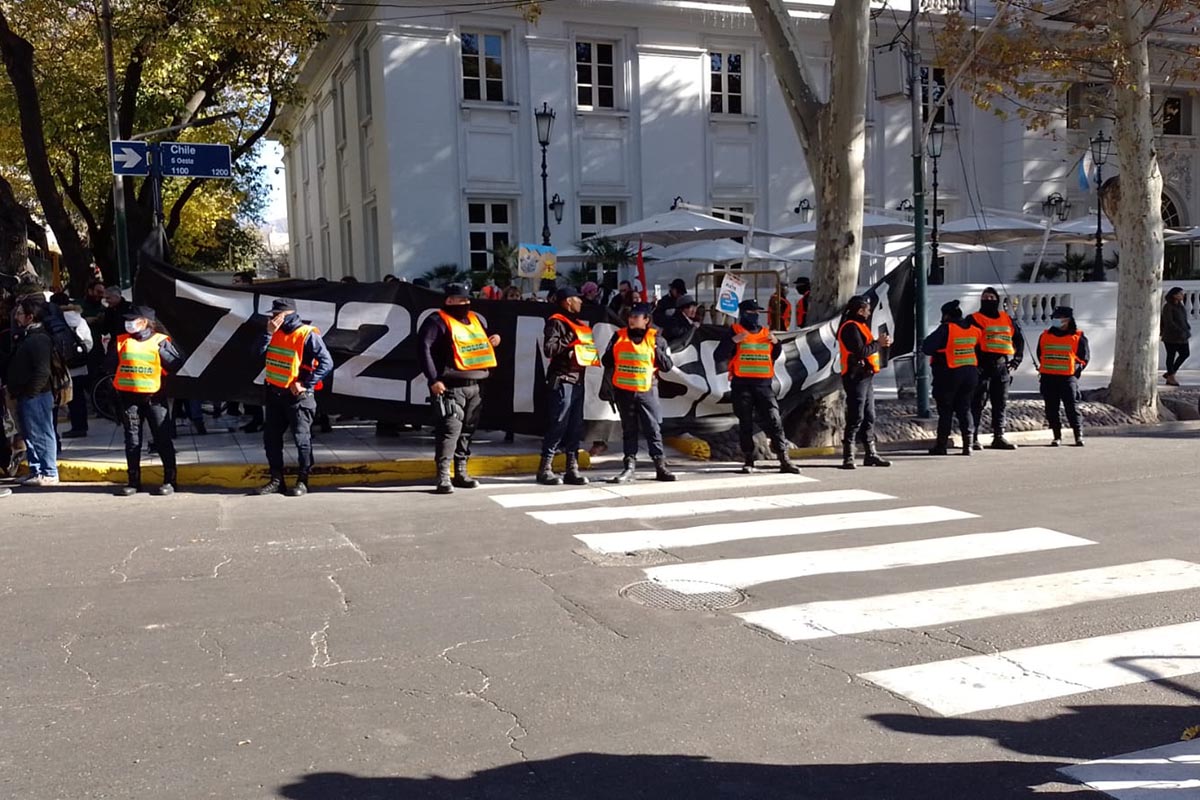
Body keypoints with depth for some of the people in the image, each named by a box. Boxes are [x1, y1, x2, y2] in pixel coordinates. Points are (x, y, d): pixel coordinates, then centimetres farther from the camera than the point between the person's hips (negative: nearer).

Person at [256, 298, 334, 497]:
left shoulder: (307, 335, -13)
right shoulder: (276, 332, 9)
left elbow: (326, 363, -19)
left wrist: (306, 384, -19)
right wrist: (268, 332, -10)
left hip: (297, 396, -7)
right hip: (274, 393, 7)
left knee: (302, 439, -1)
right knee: (271, 438, 10)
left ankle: (302, 481, 7)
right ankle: (277, 480, 20)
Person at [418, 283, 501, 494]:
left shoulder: (475, 319, 20)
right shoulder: (437, 321, -5)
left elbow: (483, 344, 35)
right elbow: (424, 349, -14)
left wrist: (493, 341, 10)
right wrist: (433, 379, -21)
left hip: (474, 386, 8)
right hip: (451, 387, -8)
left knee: (468, 429, 13)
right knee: (450, 429, -13)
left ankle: (461, 472, 23)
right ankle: (443, 476, -10)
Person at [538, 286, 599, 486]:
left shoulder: (578, 323, 21)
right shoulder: (556, 322, -6)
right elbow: (549, 349, -18)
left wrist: (592, 354, 12)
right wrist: (570, 340, -18)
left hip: (578, 381, 8)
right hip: (562, 381, -8)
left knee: (575, 426, 8)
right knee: (558, 425, -8)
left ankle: (572, 468, 12)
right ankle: (545, 468, -2)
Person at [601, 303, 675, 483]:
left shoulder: (655, 338, 2)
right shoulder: (619, 336, 7)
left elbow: (667, 365, 0)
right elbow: (606, 361, 12)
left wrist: (657, 350, -13)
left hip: (647, 390, -2)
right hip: (623, 390, 2)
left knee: (653, 428, -2)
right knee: (629, 430, 10)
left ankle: (661, 467, 4)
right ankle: (629, 467, 15)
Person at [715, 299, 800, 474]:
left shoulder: (766, 333, 16)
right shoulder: (735, 332, 5)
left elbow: (775, 357, 25)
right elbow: (718, 357, -4)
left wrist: (776, 343, 6)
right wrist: (733, 341, -17)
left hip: (764, 385, 2)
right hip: (742, 385, -2)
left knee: (774, 420, -6)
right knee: (745, 424, 3)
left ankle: (784, 459, -5)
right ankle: (748, 461, 9)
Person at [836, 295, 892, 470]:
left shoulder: (859, 326, 21)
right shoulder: (850, 327, -12)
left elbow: (867, 347, 15)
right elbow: (861, 351, -21)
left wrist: (881, 343, 0)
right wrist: (878, 343, -10)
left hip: (866, 376, 10)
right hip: (856, 376, -10)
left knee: (869, 417, 13)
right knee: (856, 418, -11)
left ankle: (871, 454, 19)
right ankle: (848, 457, -9)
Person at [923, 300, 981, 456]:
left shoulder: (946, 329, -16)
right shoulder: (973, 328, 4)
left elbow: (927, 348, -17)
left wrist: (940, 350, 1)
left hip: (949, 375, -5)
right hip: (970, 373, 5)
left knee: (945, 409, 4)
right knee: (964, 408, 11)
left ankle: (942, 444, 7)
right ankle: (967, 444, 6)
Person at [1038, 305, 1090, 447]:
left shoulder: (1078, 337, 3)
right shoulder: (1045, 336, 12)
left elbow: (1084, 357, 8)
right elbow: (1040, 355, 23)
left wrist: (1076, 369, -3)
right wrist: (1043, 368, 12)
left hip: (1068, 377, -4)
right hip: (1048, 378, 4)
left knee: (1071, 408, -8)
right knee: (1051, 409, 3)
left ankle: (1079, 435, 1)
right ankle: (1057, 436, 11)